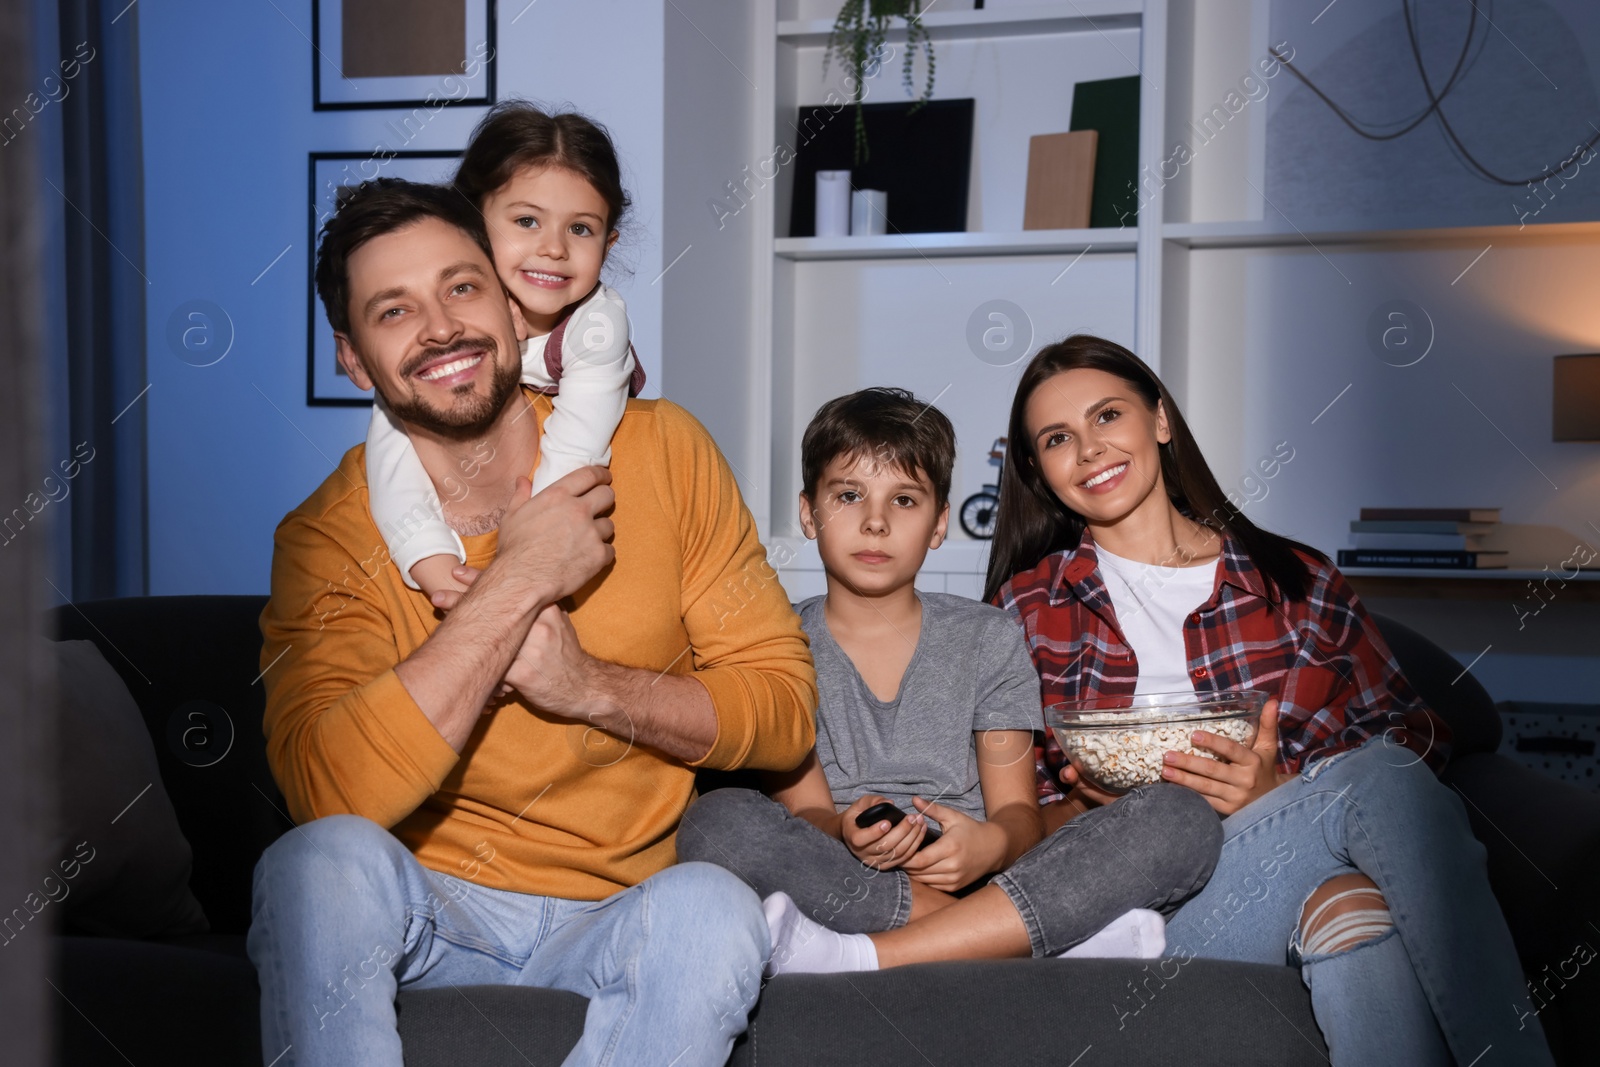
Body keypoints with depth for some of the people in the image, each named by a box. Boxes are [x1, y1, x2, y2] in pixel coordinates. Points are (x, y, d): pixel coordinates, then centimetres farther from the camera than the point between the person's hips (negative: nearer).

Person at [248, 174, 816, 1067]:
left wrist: (591, 684, -20)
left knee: (712, 908, -31)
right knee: (324, 858, -31)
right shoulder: (330, 535, -9)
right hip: (421, 908, 0)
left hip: (618, 914, 1)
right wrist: (516, 582, -24)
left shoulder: (661, 451, -6)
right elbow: (329, 790, -26)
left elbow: (787, 708, -4)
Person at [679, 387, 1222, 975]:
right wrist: (846, 835, -25)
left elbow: (1019, 813, 5)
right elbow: (800, 807, -1)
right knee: (718, 820, -32)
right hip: (838, 890, -1)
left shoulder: (988, 639, 12)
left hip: (981, 881, 2)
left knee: (1184, 815, -21)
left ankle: (856, 957, -33)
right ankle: (1063, 930, -28)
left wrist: (989, 844, -19)